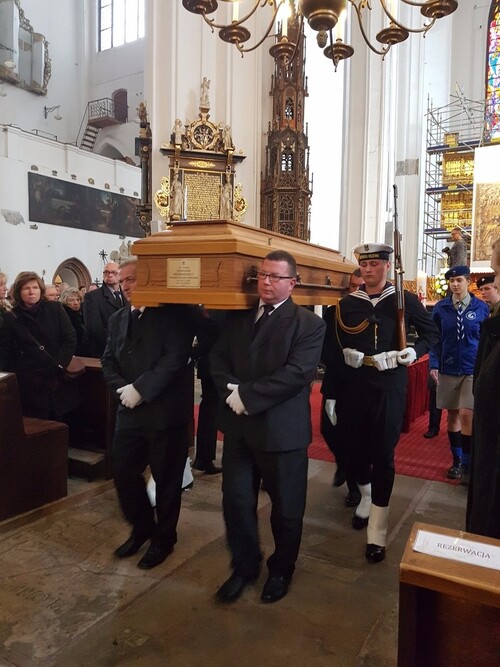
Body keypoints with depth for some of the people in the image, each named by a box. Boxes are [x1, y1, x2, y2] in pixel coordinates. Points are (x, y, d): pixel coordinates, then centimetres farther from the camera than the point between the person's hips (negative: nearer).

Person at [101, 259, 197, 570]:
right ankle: (142, 528, 37)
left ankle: (164, 538, 31)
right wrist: (122, 389, -7)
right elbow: (109, 360, 12)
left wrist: (140, 389, -19)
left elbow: (176, 357, -18)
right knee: (124, 473, 12)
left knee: (166, 479, 9)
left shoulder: (174, 313, -9)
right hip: (130, 412, 6)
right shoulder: (118, 319, 12)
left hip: (166, 412, -6)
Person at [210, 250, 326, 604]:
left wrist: (247, 395, -20)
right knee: (236, 501, 13)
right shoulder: (237, 316, 10)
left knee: (286, 507, 12)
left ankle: (282, 569, 38)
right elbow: (218, 356, 7)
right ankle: (244, 566, 37)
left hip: (282, 429, -4)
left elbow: (297, 373, -19)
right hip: (239, 426, 5)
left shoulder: (309, 323, -8)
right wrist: (230, 389, -13)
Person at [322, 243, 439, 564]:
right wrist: (330, 394, 2)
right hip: (352, 389, 3)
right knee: (356, 449, 14)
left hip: (389, 389, -2)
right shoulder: (347, 304, 3)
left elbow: (432, 332, 11)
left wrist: (416, 350, -11)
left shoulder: (405, 301, -2)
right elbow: (336, 351, 4)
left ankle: (377, 532, 11)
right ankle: (366, 496, 44)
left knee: (383, 456, 1)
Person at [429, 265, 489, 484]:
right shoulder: (440, 308, 0)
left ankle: (467, 465, 6)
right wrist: (434, 365, -7)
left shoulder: (481, 308, -1)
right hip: (448, 370, 2)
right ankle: (457, 460, 25)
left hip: (473, 370, -2)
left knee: (466, 415, -10)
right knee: (452, 415, 10)